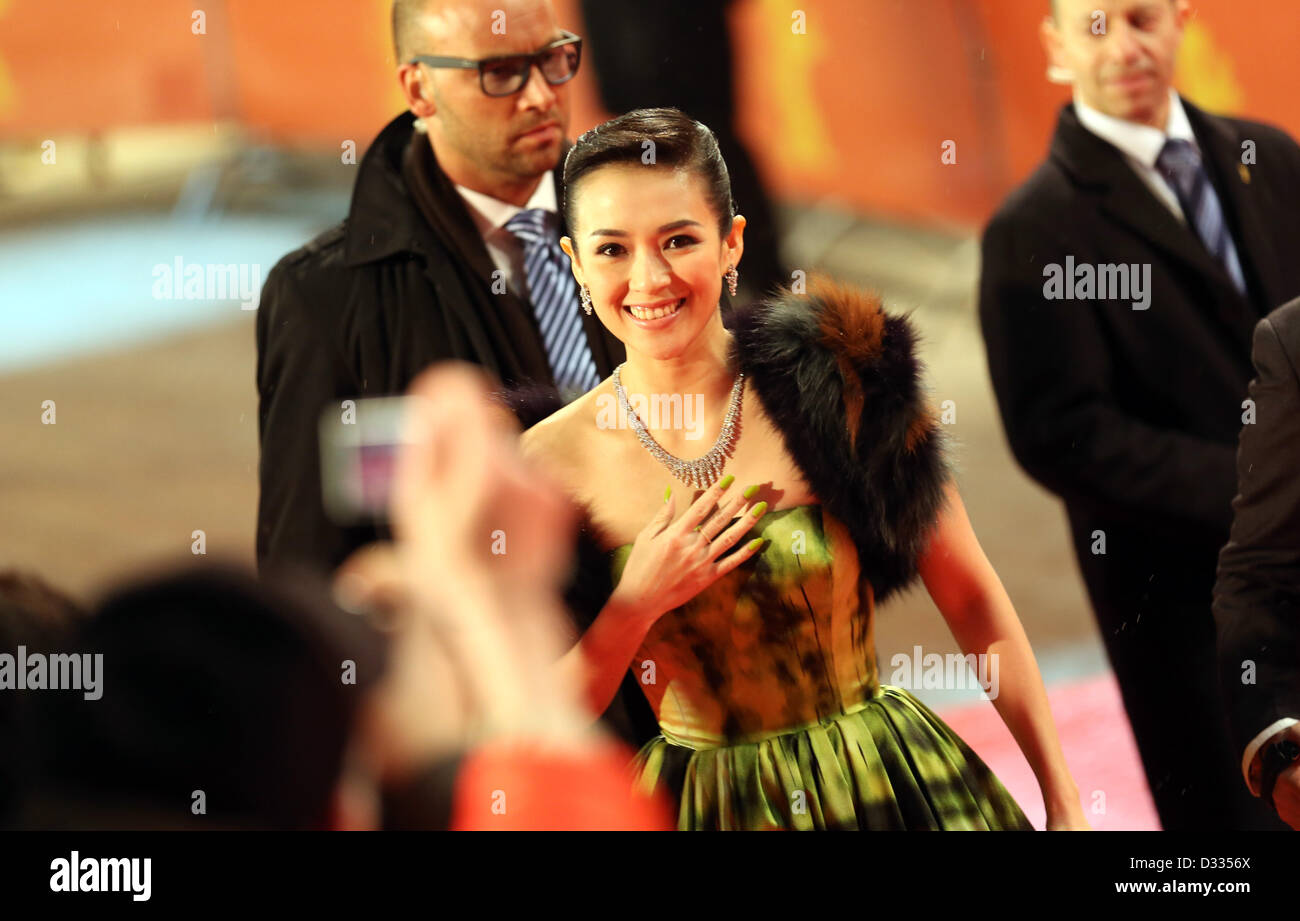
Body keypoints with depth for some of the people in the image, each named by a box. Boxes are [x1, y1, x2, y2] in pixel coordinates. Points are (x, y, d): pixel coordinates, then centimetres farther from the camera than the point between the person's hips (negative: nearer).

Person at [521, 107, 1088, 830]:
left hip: (885, 785, 0)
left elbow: (973, 600, -4)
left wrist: (1064, 800, -3)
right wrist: (637, 606, -20)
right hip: (703, 802, 0)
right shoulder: (554, 462, -9)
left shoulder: (834, 386, -12)